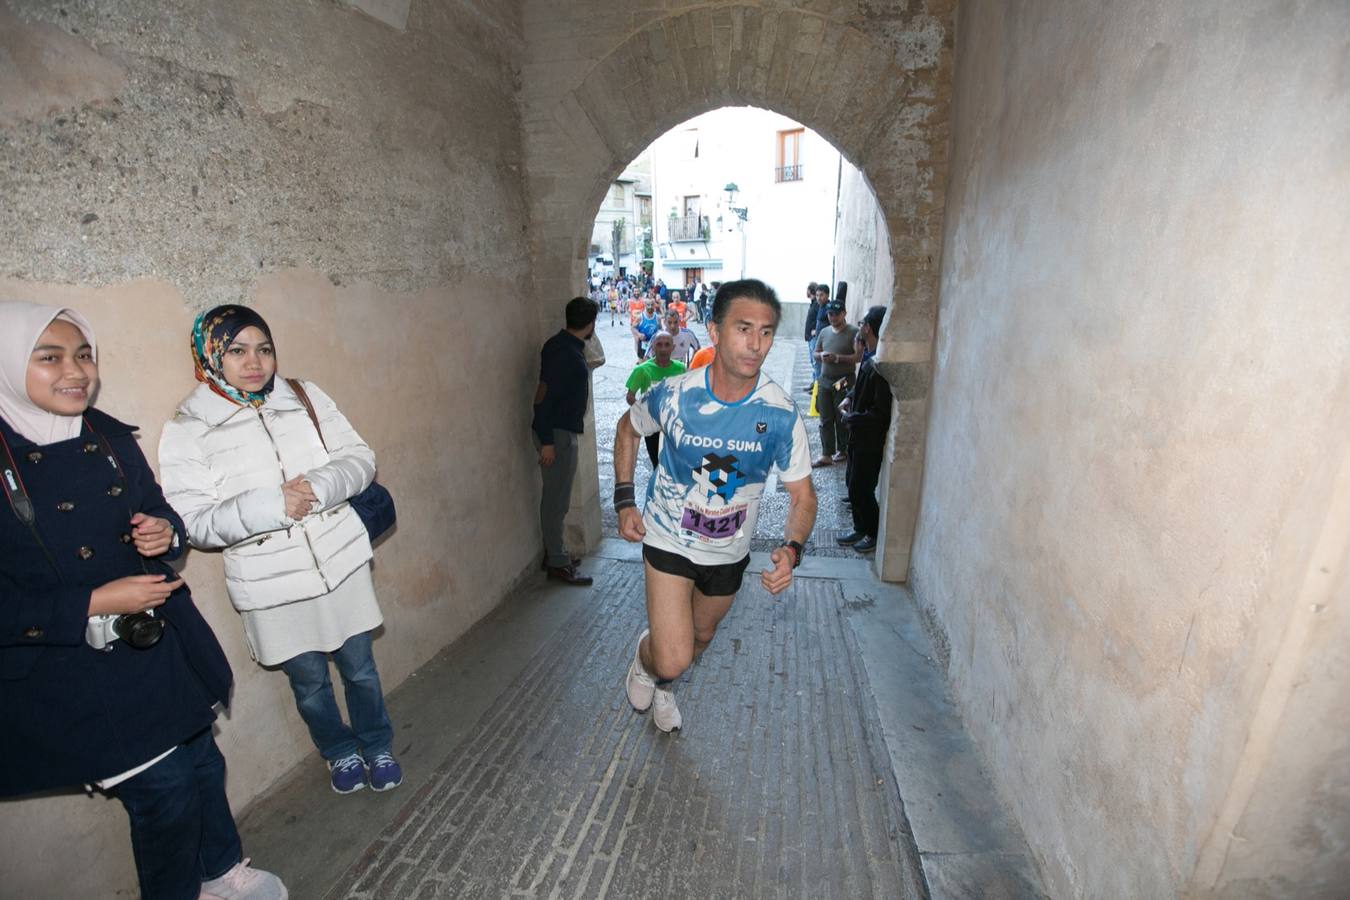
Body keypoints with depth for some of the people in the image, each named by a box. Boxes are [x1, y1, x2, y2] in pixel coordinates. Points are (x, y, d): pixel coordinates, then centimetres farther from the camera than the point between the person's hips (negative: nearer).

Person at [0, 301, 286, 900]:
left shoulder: (111, 438, 2)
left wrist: (166, 533, -8)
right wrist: (94, 603, -21)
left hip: (162, 640, 6)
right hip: (70, 668, -5)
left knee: (201, 759, 18)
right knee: (163, 786, 3)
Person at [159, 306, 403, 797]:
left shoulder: (305, 397, 0)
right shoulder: (187, 430, -5)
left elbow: (359, 457, -1)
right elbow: (194, 522, -10)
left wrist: (320, 487, -20)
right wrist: (268, 506, -25)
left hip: (341, 563, 1)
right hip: (270, 586, -1)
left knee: (360, 668, 17)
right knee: (309, 683, 18)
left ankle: (377, 747, 42)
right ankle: (340, 752, 45)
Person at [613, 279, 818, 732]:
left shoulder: (781, 415, -21)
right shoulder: (673, 394, -22)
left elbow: (802, 495, -11)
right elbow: (628, 428, 0)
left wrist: (791, 549, -30)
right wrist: (624, 500, -7)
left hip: (730, 551, 3)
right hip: (669, 540, -3)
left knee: (701, 636, 26)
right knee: (672, 658, -11)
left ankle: (661, 685, 60)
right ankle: (645, 658, 29)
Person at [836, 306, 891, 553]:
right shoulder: (870, 357, 5)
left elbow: (881, 414, -25)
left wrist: (851, 418, -13)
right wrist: (850, 397, 5)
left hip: (870, 440, -9)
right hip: (859, 436, 9)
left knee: (861, 489, 3)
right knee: (853, 484, 18)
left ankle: (875, 535, 22)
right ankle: (860, 529, 34)